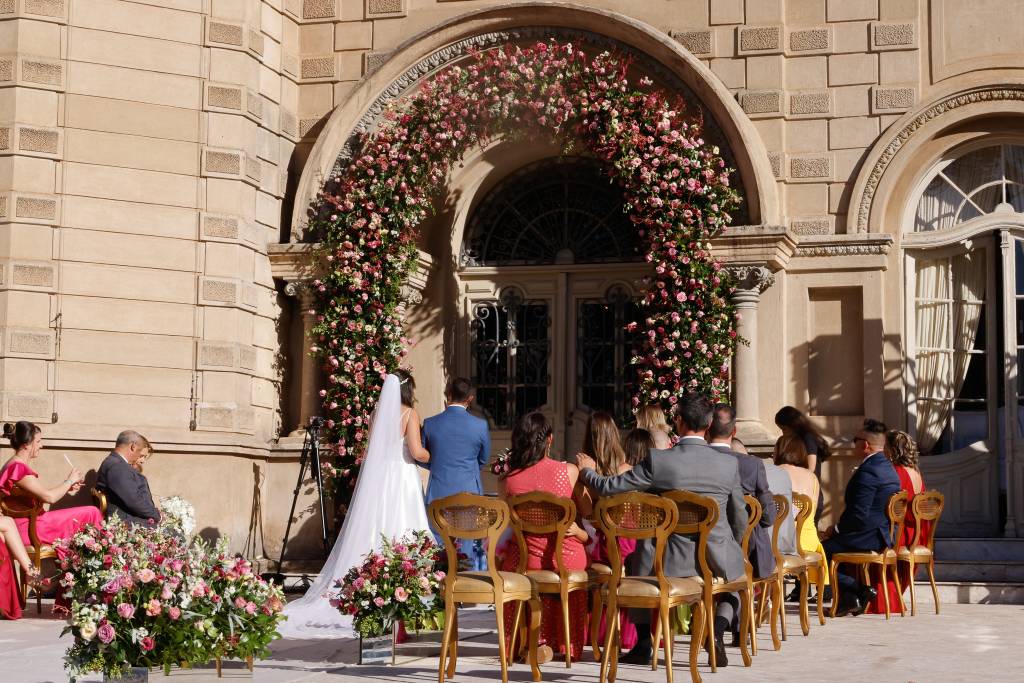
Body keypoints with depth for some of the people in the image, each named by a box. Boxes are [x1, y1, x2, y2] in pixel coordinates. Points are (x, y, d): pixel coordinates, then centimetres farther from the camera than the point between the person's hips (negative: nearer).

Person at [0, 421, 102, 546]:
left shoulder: (17, 465, 14)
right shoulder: (18, 467, -19)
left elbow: (41, 492, 17)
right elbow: (49, 497, -24)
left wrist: (66, 488, 8)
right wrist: (69, 481, -8)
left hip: (30, 521, 10)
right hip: (29, 528, -10)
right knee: (91, 513, -10)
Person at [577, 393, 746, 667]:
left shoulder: (657, 460, -11)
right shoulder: (729, 465, -4)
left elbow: (609, 487, -3)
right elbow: (740, 520, 7)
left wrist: (587, 471, 19)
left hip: (670, 561, -1)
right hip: (717, 560, 1)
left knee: (635, 562, 31)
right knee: (738, 569, 34)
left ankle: (643, 644, 25)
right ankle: (717, 630, 8)